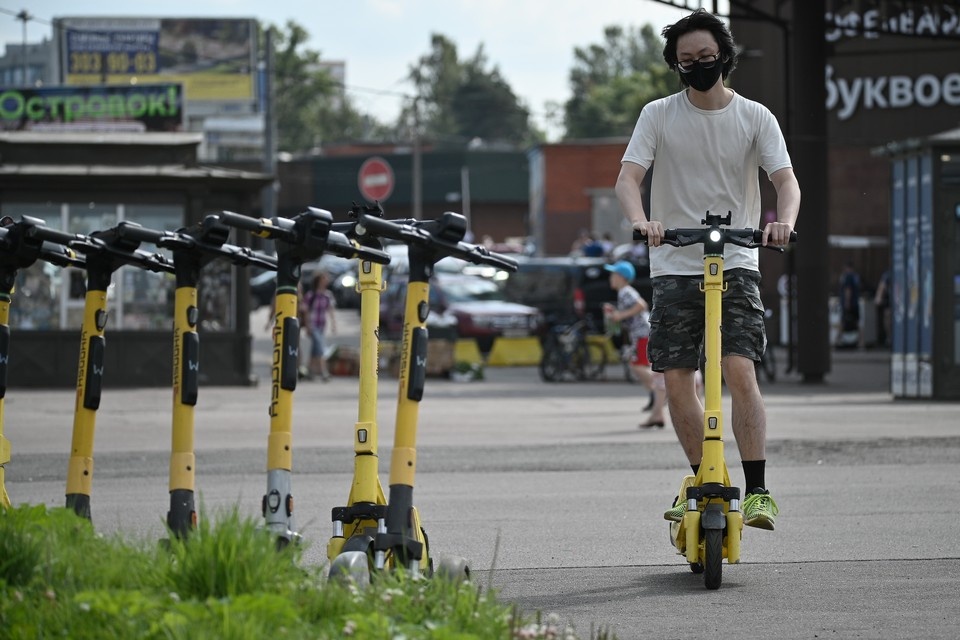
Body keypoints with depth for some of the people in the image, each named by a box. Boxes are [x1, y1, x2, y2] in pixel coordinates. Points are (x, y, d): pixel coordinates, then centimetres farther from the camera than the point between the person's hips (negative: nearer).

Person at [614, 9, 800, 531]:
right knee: (676, 381, 0)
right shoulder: (658, 116, 3)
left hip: (735, 264, -2)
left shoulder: (754, 117, 3)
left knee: (739, 371, -17)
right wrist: (640, 220, -30)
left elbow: (785, 179, -7)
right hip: (674, 266, 2)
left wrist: (785, 220, -30)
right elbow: (628, 177, -7)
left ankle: (758, 491, -16)